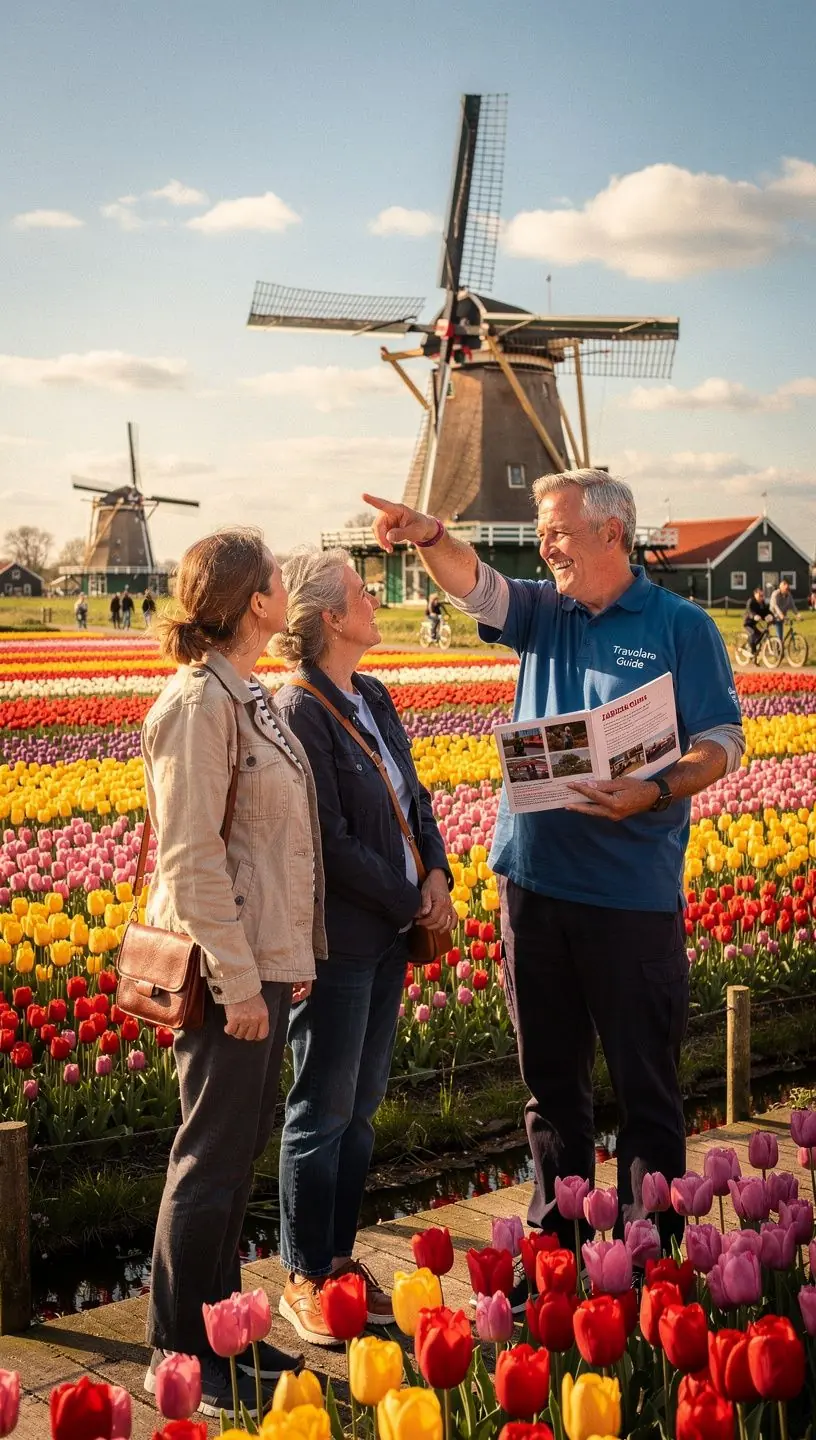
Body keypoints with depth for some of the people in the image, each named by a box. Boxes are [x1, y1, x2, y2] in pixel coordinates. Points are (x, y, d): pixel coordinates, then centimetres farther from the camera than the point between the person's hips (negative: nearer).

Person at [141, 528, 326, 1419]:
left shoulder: (245, 694, 12)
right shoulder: (198, 702, -17)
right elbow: (189, 856, -20)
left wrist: (288, 959, 15)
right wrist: (237, 979, -20)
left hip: (267, 962, 10)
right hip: (230, 971, -10)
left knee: (239, 1150, 16)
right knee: (212, 1160, 0)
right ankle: (180, 1356, 14)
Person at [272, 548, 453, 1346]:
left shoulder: (373, 697, 10)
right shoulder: (298, 713, -17)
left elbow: (413, 795, 13)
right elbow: (330, 841, -19)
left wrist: (437, 872, -4)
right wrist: (410, 900, -12)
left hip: (389, 933, 8)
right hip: (337, 941, -8)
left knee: (361, 1107, 16)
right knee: (323, 1114, 3)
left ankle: (339, 1256, 29)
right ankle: (305, 1279, 16)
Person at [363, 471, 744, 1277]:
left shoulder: (681, 628, -2)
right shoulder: (544, 614, 10)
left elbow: (722, 743, -5)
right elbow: (474, 585, -5)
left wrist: (654, 795, -23)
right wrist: (429, 538, -26)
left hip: (632, 892, -5)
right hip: (534, 878, 5)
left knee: (644, 1079, 4)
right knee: (549, 1072, 15)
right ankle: (554, 1227, 29)